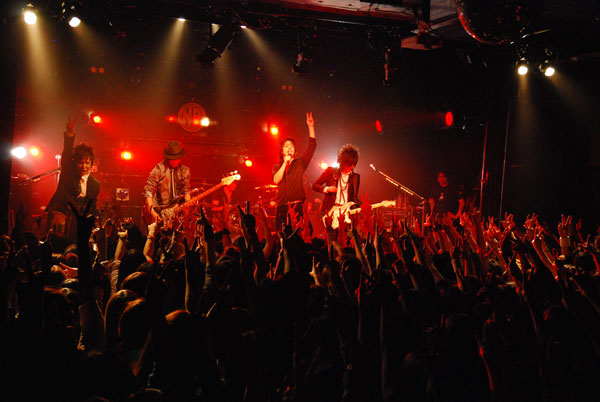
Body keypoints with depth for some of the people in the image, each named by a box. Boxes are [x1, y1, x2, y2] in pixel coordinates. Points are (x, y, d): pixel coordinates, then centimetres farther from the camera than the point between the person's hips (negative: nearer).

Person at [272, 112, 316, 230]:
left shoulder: (301, 163, 13)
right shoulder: (277, 167, 16)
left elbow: (312, 145, 5)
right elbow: (276, 180, -5)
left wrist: (311, 126, -1)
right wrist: (285, 163, -4)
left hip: (298, 207, -1)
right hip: (282, 208, 1)